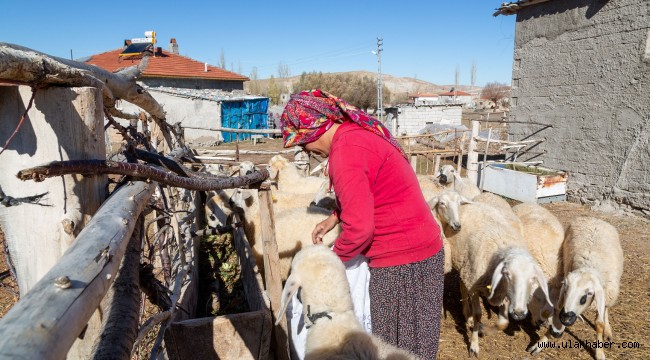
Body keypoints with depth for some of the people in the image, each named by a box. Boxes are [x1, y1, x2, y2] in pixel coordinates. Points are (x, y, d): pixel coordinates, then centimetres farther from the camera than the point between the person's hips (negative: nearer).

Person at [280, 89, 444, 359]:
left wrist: (333, 258, -7)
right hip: (420, 247, 9)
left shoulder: (345, 150, -22)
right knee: (408, 338, 21)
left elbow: (360, 227, -24)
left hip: (401, 261, -9)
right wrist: (335, 216, 14)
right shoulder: (360, 132, 8)